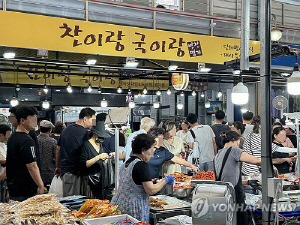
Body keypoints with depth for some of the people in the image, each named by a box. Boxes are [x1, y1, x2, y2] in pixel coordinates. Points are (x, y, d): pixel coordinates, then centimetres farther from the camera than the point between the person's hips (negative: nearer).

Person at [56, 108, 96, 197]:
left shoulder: (66, 129, 12)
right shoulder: (84, 132, -14)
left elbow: (58, 149, 19)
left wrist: (58, 167, 27)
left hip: (64, 169, 8)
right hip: (74, 171, -8)